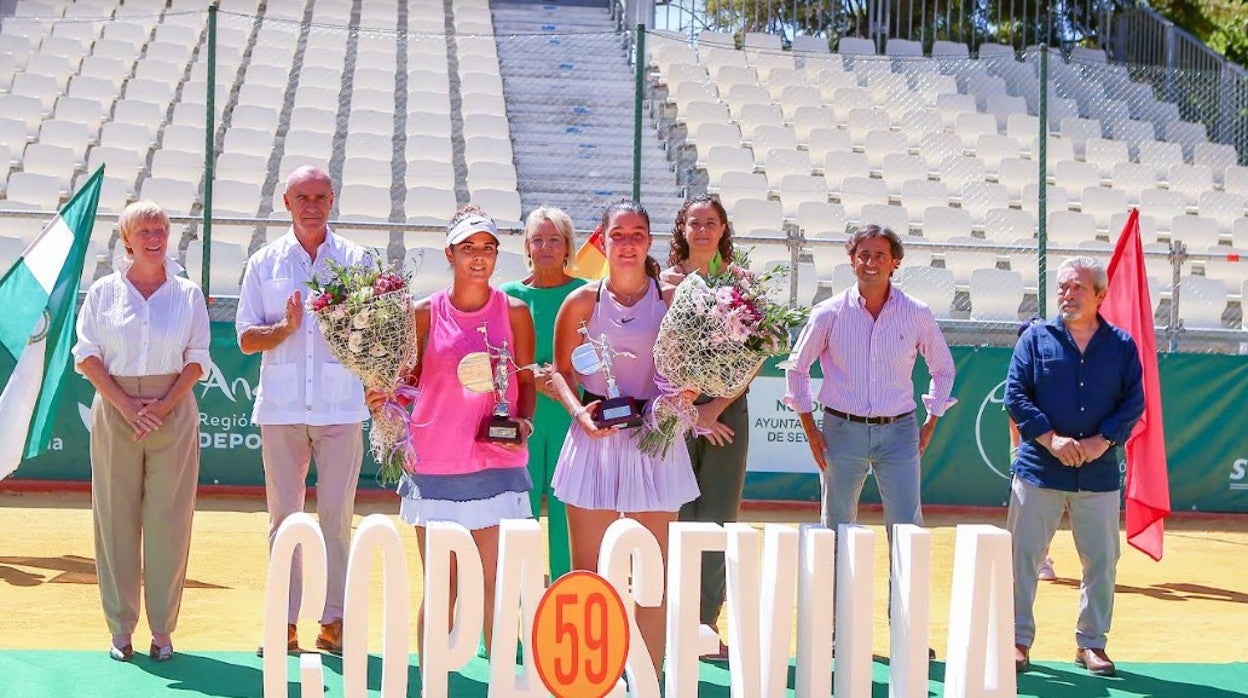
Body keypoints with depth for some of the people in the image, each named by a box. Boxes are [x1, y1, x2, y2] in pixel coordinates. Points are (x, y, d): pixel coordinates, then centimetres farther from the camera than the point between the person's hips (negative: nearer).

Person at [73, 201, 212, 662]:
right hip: (115, 412, 0)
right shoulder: (104, 292, 7)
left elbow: (197, 359, 5)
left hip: (173, 412, 0)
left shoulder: (188, 294, 8)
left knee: (169, 519, -1)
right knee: (115, 517, 0)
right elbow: (87, 355, 2)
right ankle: (120, 628, 7)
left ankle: (163, 628, 5)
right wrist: (125, 405, -10)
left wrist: (163, 405, -9)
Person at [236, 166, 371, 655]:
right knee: (283, 514, 3)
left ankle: (334, 620, 7)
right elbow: (246, 339, 7)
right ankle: (284, 621, 8)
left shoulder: (357, 260, 8)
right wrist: (285, 328, -12)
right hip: (282, 407, 1)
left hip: (341, 406, -1)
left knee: (337, 514, 0)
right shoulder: (265, 263, 10)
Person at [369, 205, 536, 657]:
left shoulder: (514, 312, 4)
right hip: (434, 464, 0)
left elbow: (526, 381, 9)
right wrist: (386, 395, -10)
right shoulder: (426, 313, 3)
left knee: (496, 586, -1)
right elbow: (412, 379, 10)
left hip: (497, 465, 0)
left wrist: (523, 421, -8)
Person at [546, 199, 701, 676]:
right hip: (595, 439, 0)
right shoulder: (583, 301, 3)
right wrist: (578, 410, -9)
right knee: (587, 571, 3)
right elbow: (561, 370, 8)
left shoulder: (672, 297, 2)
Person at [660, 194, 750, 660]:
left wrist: (717, 407, -9)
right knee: (677, 516, -1)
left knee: (718, 519, 2)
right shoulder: (667, 280, 3)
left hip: (727, 407, 1)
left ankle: (707, 624, 8)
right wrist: (687, 408, -11)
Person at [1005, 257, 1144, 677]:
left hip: (1099, 473, 1)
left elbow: (1133, 403, 3)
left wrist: (1102, 441, -12)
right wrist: (1051, 439, -13)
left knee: (1102, 560, 6)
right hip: (1040, 469, -1)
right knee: (1023, 556, 0)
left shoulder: (1122, 346, 6)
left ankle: (1091, 643, 18)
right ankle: (1018, 641, 9)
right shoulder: (1036, 339, 3)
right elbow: (1015, 394, -2)